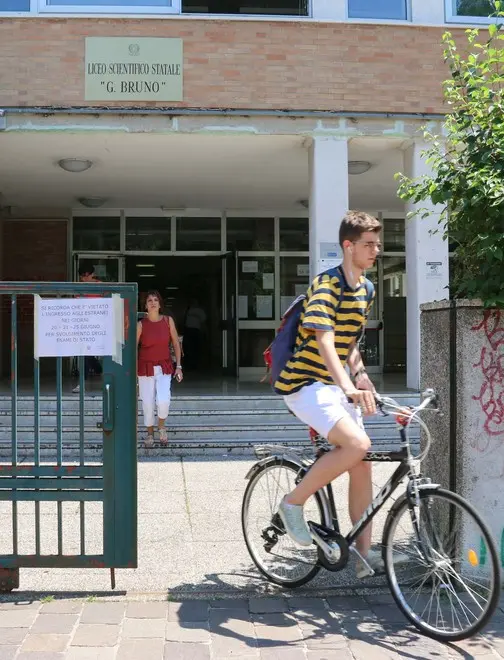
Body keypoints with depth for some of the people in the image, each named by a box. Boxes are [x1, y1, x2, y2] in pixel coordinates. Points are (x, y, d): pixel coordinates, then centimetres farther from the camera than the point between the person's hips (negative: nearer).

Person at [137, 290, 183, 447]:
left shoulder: (168, 321, -2)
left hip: (164, 368, 1)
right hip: (146, 368, 0)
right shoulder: (141, 325, -6)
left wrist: (178, 366, 2)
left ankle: (161, 426, 14)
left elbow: (176, 344, 5)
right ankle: (150, 434, 26)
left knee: (163, 401, -16)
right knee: (148, 403, 4)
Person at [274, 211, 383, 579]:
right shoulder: (327, 284, -16)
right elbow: (323, 339, -30)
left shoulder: (365, 288, 12)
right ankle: (294, 502, -8)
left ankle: (364, 551, 16)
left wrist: (359, 373, 7)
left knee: (362, 464, 4)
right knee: (357, 444, -26)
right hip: (304, 383, -8)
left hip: (335, 384, 9)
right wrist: (348, 387, -43)